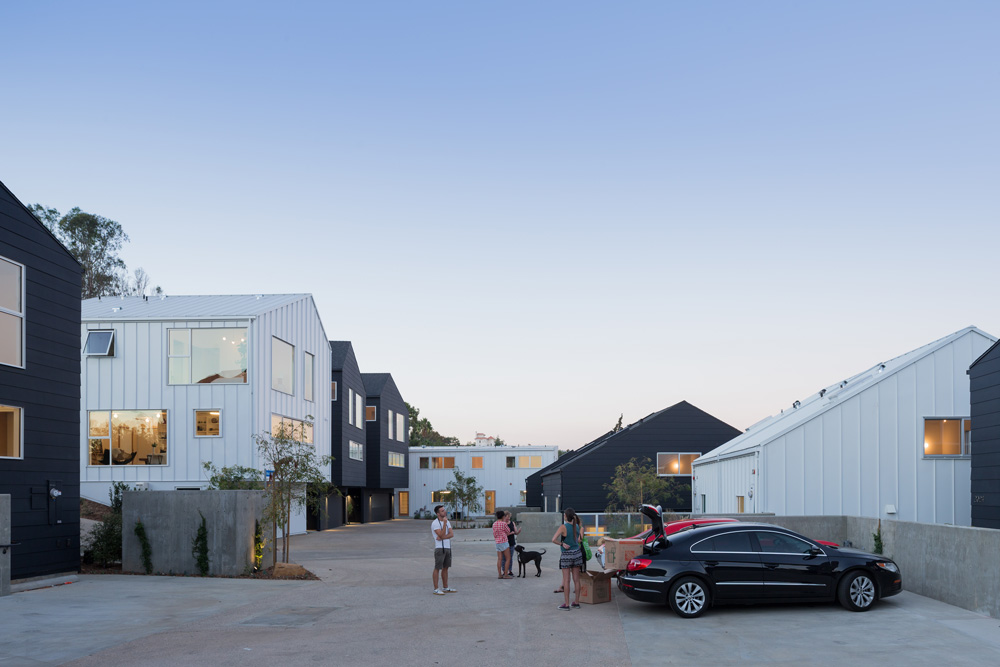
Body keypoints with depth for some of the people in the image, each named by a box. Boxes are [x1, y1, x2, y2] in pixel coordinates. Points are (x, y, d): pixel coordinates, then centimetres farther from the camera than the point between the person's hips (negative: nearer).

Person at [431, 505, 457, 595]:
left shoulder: (447, 522, 11)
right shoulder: (435, 523, -11)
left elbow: (452, 534, 0)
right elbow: (441, 535, -20)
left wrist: (442, 537, -17)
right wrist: (444, 523, -23)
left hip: (447, 547, 7)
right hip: (439, 548, -7)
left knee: (445, 568, 12)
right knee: (437, 568, -5)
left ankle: (445, 588, 19)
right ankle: (436, 589, -4)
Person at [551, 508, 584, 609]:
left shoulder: (563, 527, -15)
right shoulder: (577, 526, 2)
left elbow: (554, 540, -22)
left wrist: (562, 544, -11)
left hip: (566, 555, -5)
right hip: (577, 553, 5)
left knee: (566, 580, 0)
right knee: (576, 579, 9)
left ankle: (566, 604, 2)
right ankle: (576, 602, 16)